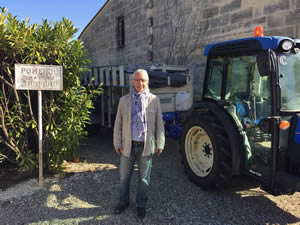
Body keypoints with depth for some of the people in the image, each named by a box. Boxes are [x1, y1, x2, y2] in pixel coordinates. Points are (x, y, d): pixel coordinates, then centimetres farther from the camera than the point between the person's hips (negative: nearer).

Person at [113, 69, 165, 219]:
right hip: (128, 145, 1)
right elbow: (118, 124, 6)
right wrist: (117, 144, 2)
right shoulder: (124, 100, 4)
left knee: (144, 178, 11)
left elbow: (159, 124, 2)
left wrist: (160, 144, -1)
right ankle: (123, 201, 35)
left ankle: (141, 205, 31)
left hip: (146, 146, -1)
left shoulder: (154, 100, 0)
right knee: (124, 177, 12)